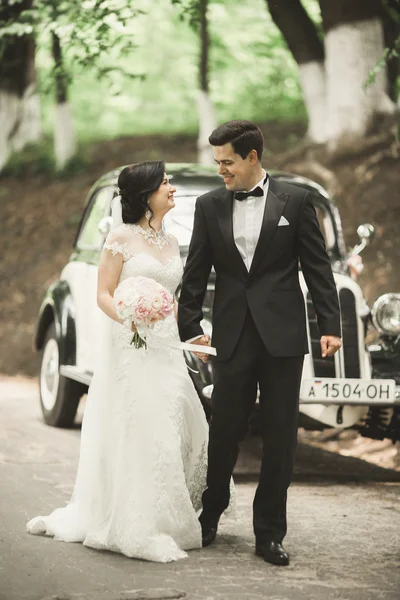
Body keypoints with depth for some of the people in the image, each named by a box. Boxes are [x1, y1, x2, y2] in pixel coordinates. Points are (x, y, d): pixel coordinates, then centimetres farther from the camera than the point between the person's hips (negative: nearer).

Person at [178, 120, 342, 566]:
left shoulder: (295, 201, 1)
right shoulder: (209, 205, 6)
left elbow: (317, 266, 1)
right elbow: (195, 274, 8)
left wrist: (330, 325, -5)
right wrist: (189, 329, 2)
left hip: (282, 334, -1)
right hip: (232, 336, 1)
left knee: (280, 437, 2)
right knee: (223, 432, 6)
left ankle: (269, 533, 9)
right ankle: (208, 517, 24)